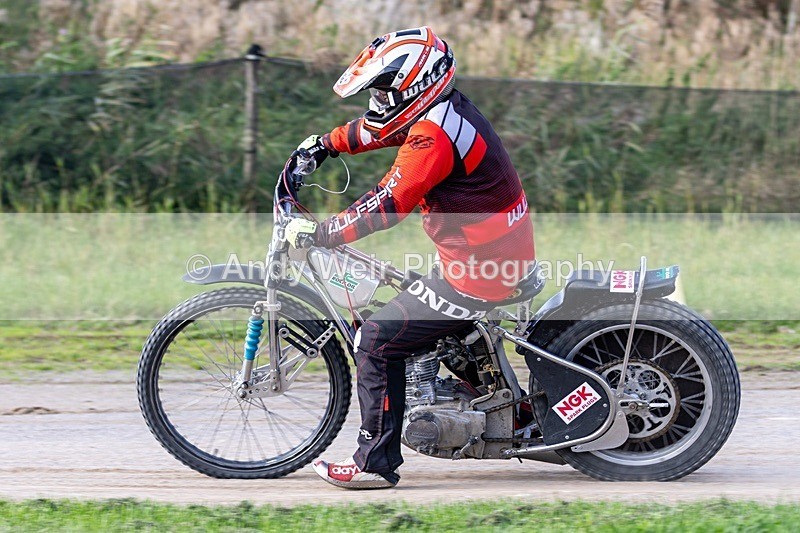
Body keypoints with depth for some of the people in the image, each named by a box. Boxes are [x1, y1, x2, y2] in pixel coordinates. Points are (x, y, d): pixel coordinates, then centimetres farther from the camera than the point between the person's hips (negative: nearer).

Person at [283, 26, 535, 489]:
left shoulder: (433, 134, -21)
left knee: (377, 341, -8)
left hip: (478, 270, -10)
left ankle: (376, 463, -6)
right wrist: (326, 144, 31)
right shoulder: (446, 110, 10)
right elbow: (375, 130, 28)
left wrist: (320, 233, -24)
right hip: (505, 257, 10)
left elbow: (389, 203, -28)